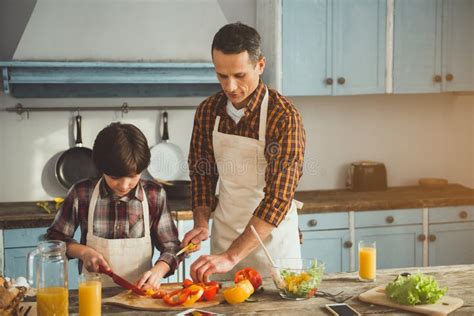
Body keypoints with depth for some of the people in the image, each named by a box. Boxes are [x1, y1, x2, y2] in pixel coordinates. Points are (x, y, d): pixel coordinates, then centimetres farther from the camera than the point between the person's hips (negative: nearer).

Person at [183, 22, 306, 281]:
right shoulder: (207, 111, -2)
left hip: (272, 236, -4)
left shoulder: (284, 117, -20)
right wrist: (201, 223, -7)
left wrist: (231, 256, -32)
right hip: (223, 236, 4)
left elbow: (278, 197, -26)